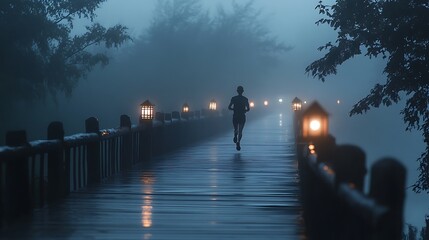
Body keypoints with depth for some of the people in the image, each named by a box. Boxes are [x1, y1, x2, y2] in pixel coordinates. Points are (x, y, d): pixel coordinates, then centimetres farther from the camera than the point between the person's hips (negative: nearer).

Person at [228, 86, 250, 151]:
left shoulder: (233, 98, -2)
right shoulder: (245, 99, -2)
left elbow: (229, 107, -6)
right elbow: (248, 109, -4)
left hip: (235, 116, 0)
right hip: (242, 116, 0)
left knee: (236, 129, 22)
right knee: (240, 131, 3)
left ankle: (235, 135, -11)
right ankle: (238, 142, -21)